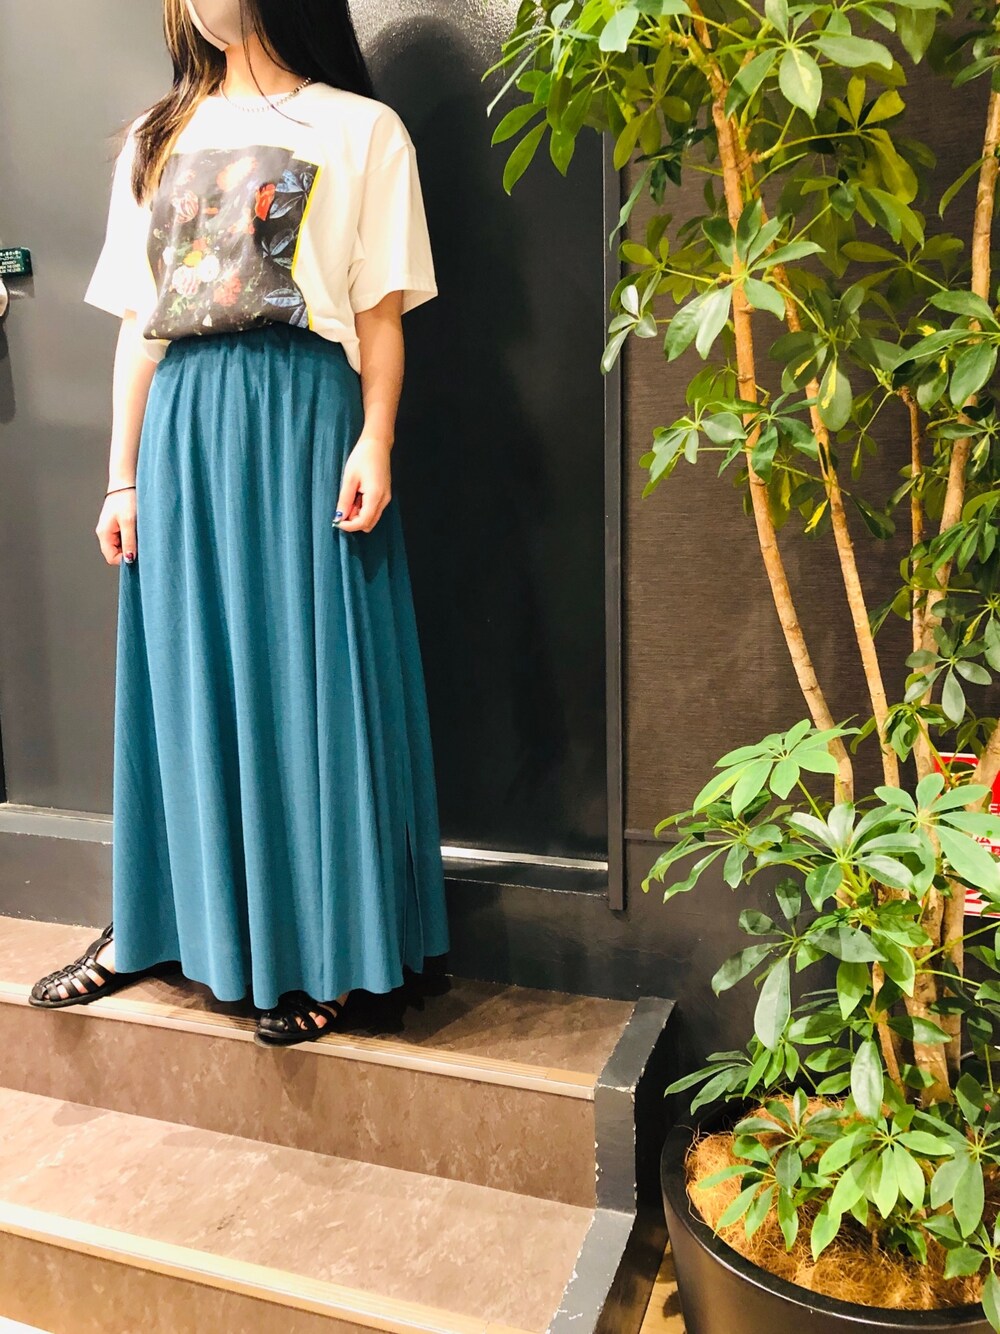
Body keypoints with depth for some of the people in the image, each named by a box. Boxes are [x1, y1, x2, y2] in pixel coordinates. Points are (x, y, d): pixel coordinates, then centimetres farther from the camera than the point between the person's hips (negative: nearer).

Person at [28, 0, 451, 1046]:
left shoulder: (360, 129, 7)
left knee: (308, 679, -2)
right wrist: (123, 475, 8)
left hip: (305, 415, -4)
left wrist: (374, 443, -13)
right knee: (185, 678, 8)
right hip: (183, 423, 4)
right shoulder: (154, 140, 18)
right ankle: (151, 923, 22)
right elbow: (136, 323, 14)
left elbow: (381, 314, 0)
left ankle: (314, 952, 11)